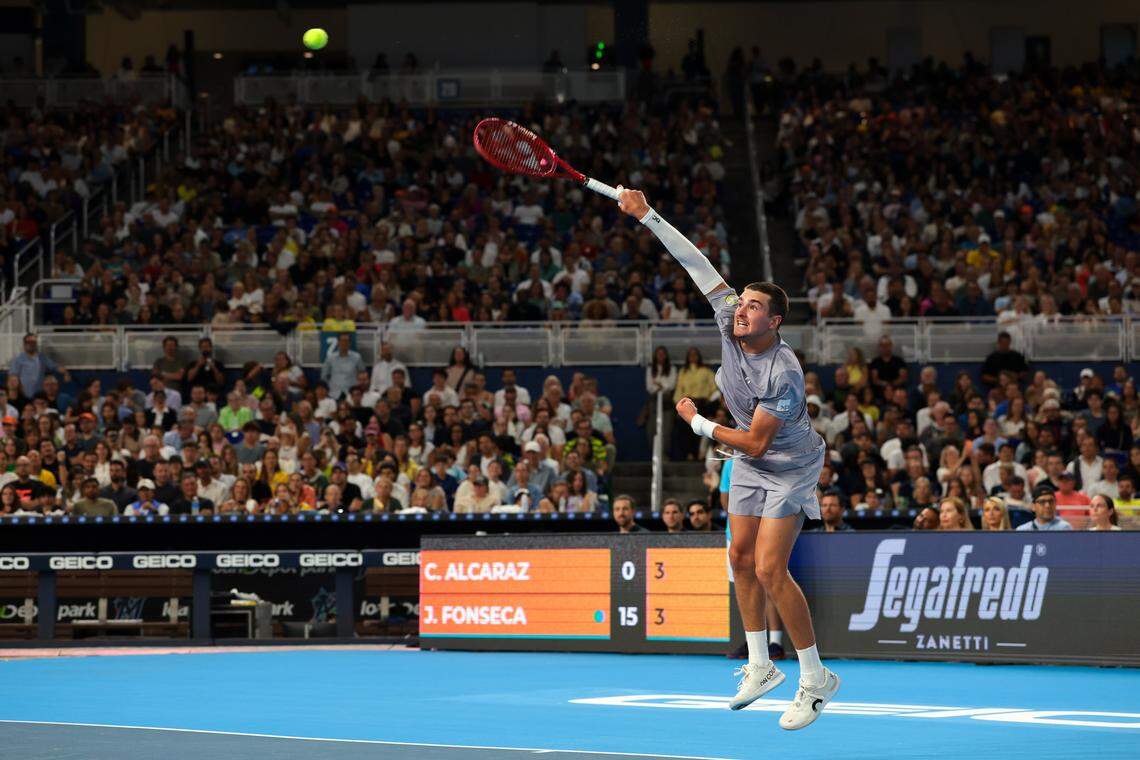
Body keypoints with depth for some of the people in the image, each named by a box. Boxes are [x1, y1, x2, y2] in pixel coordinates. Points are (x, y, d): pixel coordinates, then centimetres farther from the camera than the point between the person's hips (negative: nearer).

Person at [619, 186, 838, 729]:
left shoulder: (784, 374, -32)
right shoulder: (729, 323, -14)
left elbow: (755, 443, -27)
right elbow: (699, 266, -11)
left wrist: (698, 424, -17)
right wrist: (646, 216, -16)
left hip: (789, 468, -8)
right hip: (749, 468, 8)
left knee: (769, 568, -15)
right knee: (742, 558, 10)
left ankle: (815, 679, -5)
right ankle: (760, 668, 22)